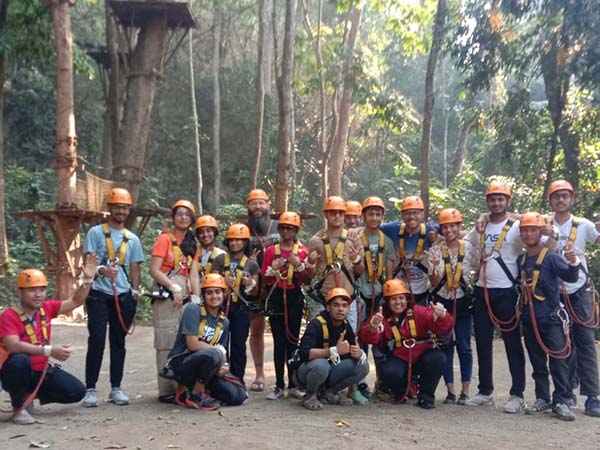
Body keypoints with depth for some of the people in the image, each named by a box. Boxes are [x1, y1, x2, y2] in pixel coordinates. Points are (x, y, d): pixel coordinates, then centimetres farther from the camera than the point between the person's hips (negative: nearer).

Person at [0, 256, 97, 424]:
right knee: (20, 360, -39)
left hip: (42, 371, 6)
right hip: (16, 372, -5)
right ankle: (19, 406, -13)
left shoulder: (46, 308, -1)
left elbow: (75, 302, 8)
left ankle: (30, 394, 14)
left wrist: (87, 279, -7)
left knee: (77, 392, -8)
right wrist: (49, 350, -42)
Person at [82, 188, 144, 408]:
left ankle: (116, 388, 14)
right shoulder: (96, 232, 4)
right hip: (99, 295, -3)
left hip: (123, 296, 4)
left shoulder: (132, 239, 15)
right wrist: (102, 270, -24)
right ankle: (90, 389, 1)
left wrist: (135, 290, 3)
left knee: (118, 342, 7)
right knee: (97, 341, -6)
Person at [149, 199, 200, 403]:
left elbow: (193, 274, 9)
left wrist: (197, 299, -1)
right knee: (167, 343, -6)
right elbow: (154, 270, -10)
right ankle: (166, 390, -1)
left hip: (185, 296, 6)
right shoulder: (165, 239, -1)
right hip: (166, 295, -6)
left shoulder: (192, 244, 17)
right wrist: (174, 288, -17)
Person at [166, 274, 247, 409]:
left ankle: (194, 388, 10)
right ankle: (196, 394, -13)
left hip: (203, 365, 7)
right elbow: (192, 344, -19)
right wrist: (219, 349, -11)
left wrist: (224, 365, -13)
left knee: (238, 396, -8)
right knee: (213, 354, -37)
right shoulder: (193, 310, -12)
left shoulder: (224, 321, 9)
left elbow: (223, 353, 9)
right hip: (181, 363, -7)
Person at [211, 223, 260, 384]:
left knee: (239, 346, 4)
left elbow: (255, 293, 11)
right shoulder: (220, 259, 6)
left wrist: (251, 285, -10)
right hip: (222, 305, 0)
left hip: (242, 307, 1)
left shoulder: (251, 264, 8)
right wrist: (223, 282, -14)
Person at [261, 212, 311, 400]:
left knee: (293, 340, 1)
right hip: (275, 298, 1)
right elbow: (264, 279, 8)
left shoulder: (302, 251, 6)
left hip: (294, 298, 0)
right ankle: (279, 386, 4)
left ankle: (293, 384, 9)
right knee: (279, 341, 0)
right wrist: (272, 268, -10)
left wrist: (299, 265, -12)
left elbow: (307, 280, 3)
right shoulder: (271, 250, 8)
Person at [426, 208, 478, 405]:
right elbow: (434, 283, -6)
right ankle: (450, 390, 12)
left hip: (463, 302, 0)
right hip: (442, 302, 0)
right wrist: (435, 267, -22)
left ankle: (465, 391, 12)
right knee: (445, 346, 3)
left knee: (464, 346, 2)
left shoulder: (469, 248, -2)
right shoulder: (435, 250, -3)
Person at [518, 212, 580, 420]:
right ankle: (542, 399, 23)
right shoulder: (520, 260, 6)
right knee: (537, 363, 13)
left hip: (552, 318, -5)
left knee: (558, 360, -5)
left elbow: (570, 276, -22)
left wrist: (574, 263, -40)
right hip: (530, 320, 5)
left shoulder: (551, 256, -10)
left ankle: (561, 402, 1)